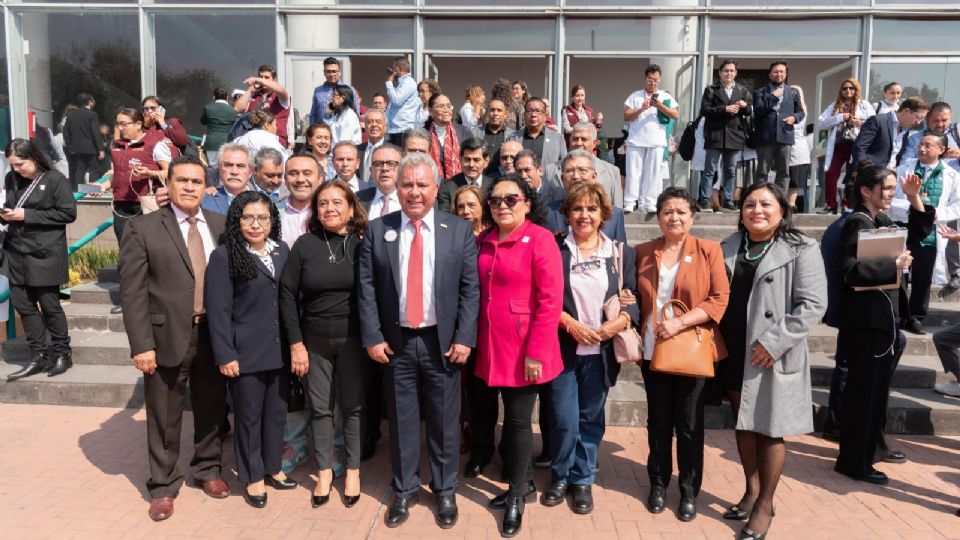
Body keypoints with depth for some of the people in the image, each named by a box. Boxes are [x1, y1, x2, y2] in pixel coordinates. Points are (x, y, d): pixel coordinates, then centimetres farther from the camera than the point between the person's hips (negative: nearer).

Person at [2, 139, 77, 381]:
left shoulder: (55, 179, -9)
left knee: (49, 305, 2)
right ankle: (38, 357, 19)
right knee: (23, 305, 8)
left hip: (44, 253, -6)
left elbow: (68, 213, -14)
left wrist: (27, 215, -16)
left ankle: (62, 354, 18)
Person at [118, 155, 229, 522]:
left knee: (212, 409, 16)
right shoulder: (143, 229, -4)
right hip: (168, 337, -3)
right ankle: (164, 485, 27)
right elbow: (132, 292, -8)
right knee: (164, 417, 9)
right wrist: (141, 344, -14)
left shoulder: (220, 225, 7)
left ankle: (207, 470, 37)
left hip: (214, 333, 3)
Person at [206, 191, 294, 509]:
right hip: (246, 351, -5)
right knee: (249, 415, 9)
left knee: (277, 411, 15)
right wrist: (225, 355, -14)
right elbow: (218, 310, -11)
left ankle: (272, 467, 33)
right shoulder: (224, 256, -9)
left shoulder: (282, 251, 6)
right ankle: (252, 477, 26)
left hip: (280, 349, 5)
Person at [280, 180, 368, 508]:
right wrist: (295, 342, -5)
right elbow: (288, 293, -1)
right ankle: (324, 471, 25)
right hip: (314, 340, 1)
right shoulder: (305, 244, -2)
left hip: (353, 339, -1)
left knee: (353, 406, 8)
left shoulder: (363, 244, -3)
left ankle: (353, 471, 24)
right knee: (320, 407, 10)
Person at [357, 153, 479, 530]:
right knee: (402, 421, 12)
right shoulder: (377, 230, 1)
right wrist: (372, 337, -5)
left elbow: (470, 289, -2)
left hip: (442, 342, 0)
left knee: (444, 422, 10)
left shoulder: (460, 230, 0)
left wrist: (464, 338, -9)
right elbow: (366, 288, 1)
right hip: (396, 342, 1)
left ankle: (445, 491, 28)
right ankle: (404, 490, 30)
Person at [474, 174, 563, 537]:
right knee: (511, 416, 17)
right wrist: (477, 339, 6)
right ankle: (525, 484, 35)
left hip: (524, 348, -5)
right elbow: (480, 291, 12)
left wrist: (536, 352, -18)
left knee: (518, 420, 5)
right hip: (494, 346, 6)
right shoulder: (485, 241, 6)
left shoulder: (540, 239, -12)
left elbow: (551, 300, -16)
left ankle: (516, 497, 24)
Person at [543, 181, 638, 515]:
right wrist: (571, 324, -13)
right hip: (563, 347, -1)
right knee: (564, 420, 2)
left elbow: (635, 299, 4)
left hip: (601, 350, 2)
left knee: (591, 418, 11)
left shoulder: (621, 253, 5)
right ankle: (560, 477, 25)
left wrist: (620, 321, -15)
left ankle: (583, 481, 28)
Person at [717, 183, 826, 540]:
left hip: (774, 357, -5)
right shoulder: (728, 248, 8)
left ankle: (765, 505, 20)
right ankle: (751, 492, 33)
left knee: (769, 430, 4)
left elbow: (813, 305, -13)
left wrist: (773, 342, -19)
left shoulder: (801, 250, -8)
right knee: (743, 425, 15)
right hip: (734, 354, 5)